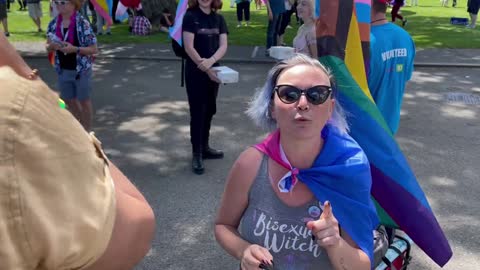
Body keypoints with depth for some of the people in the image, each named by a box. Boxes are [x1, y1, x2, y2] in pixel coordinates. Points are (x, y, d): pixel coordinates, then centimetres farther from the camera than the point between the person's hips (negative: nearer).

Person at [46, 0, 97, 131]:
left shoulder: (82, 23, -16)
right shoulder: (53, 24, 1)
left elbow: (93, 49, -14)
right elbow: (48, 47, 10)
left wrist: (74, 49, -26)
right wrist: (52, 46, -13)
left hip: (81, 70, -5)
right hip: (63, 70, 6)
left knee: (84, 101, 9)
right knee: (69, 100, 17)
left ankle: (87, 131, 27)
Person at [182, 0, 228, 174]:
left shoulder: (219, 19, 7)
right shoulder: (190, 16, -7)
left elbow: (223, 45, -2)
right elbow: (189, 47, -14)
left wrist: (211, 61, -21)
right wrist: (206, 69, -18)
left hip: (213, 71, 5)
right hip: (195, 72, -5)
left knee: (209, 111, 13)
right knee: (197, 112, -2)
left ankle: (204, 147, 27)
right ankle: (196, 154, 7)